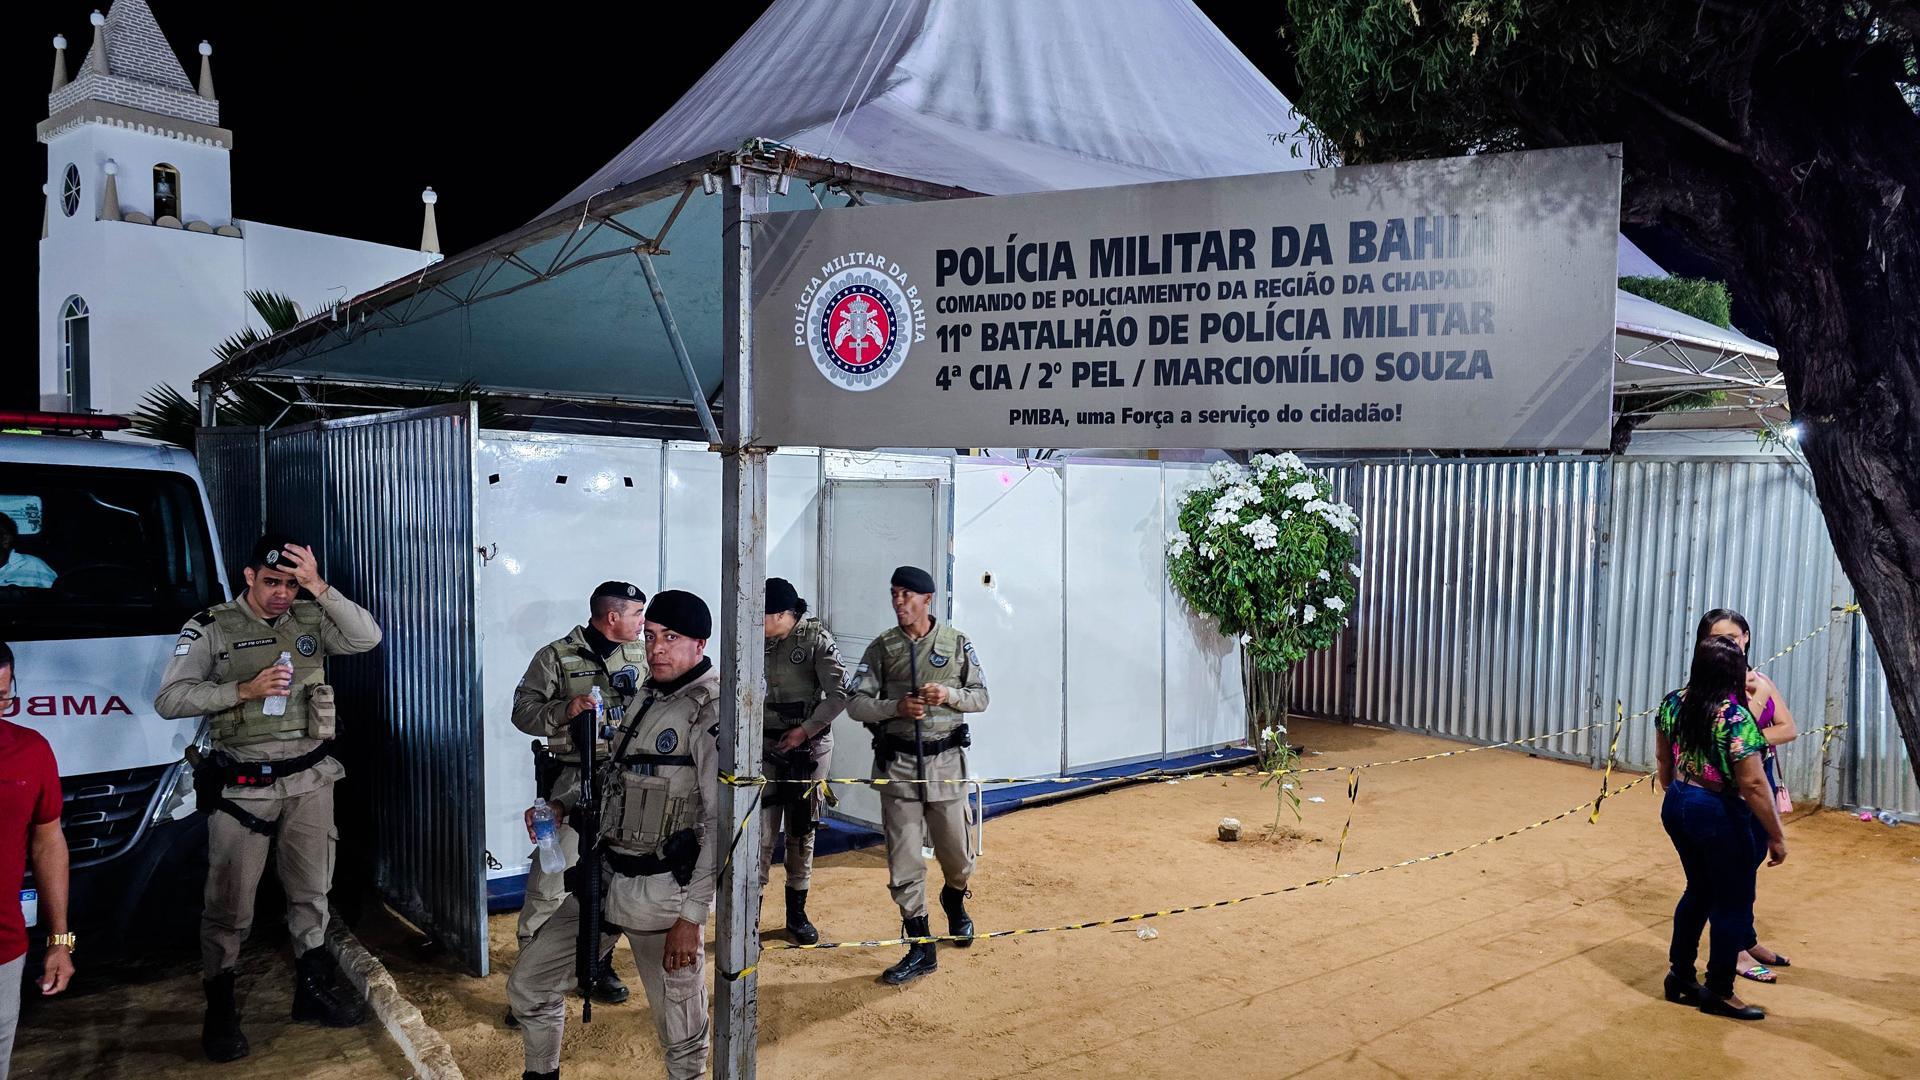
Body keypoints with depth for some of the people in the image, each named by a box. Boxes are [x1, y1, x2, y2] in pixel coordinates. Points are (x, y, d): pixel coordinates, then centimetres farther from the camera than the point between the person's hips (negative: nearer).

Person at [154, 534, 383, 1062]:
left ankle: (314, 988, 31)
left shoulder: (310, 619, 3)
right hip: (242, 786, -3)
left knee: (312, 891, 15)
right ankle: (220, 1008, 19)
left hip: (309, 780, 3)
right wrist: (243, 690, -19)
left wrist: (319, 588, -19)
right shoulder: (211, 629, -4)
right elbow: (168, 700, -8)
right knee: (229, 903, 2)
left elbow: (367, 637, -12)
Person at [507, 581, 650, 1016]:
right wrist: (564, 710, -21)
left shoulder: (641, 656, 8)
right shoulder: (556, 657, -5)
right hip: (572, 780, -4)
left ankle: (598, 963, 30)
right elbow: (523, 711, -5)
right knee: (551, 882, -5)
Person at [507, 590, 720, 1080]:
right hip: (605, 880, 8)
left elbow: (723, 824, -19)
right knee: (528, 984, 17)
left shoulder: (712, 713, -16)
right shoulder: (649, 697, 11)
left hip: (664, 893, -8)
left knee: (681, 1036, 3)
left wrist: (691, 916, -20)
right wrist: (562, 805, 5)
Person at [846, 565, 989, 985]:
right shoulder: (882, 647, 1)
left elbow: (980, 697, 6)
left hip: (946, 761, 0)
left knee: (957, 853, 9)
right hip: (898, 763, 0)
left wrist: (949, 694, -14)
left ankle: (954, 899, 43)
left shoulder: (957, 643, 2)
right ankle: (921, 949, 13)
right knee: (904, 861, 1)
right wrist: (896, 706, -17)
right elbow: (855, 702, -1)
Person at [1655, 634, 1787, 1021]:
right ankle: (1719, 992, 20)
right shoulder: (1735, 718, -23)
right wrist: (1777, 836, -13)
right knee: (1733, 903, 10)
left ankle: (1679, 976, 30)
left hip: (1677, 806, 7)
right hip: (1718, 815, -7)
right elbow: (1753, 785, -23)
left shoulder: (1674, 702, -1)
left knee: (1699, 890, 23)